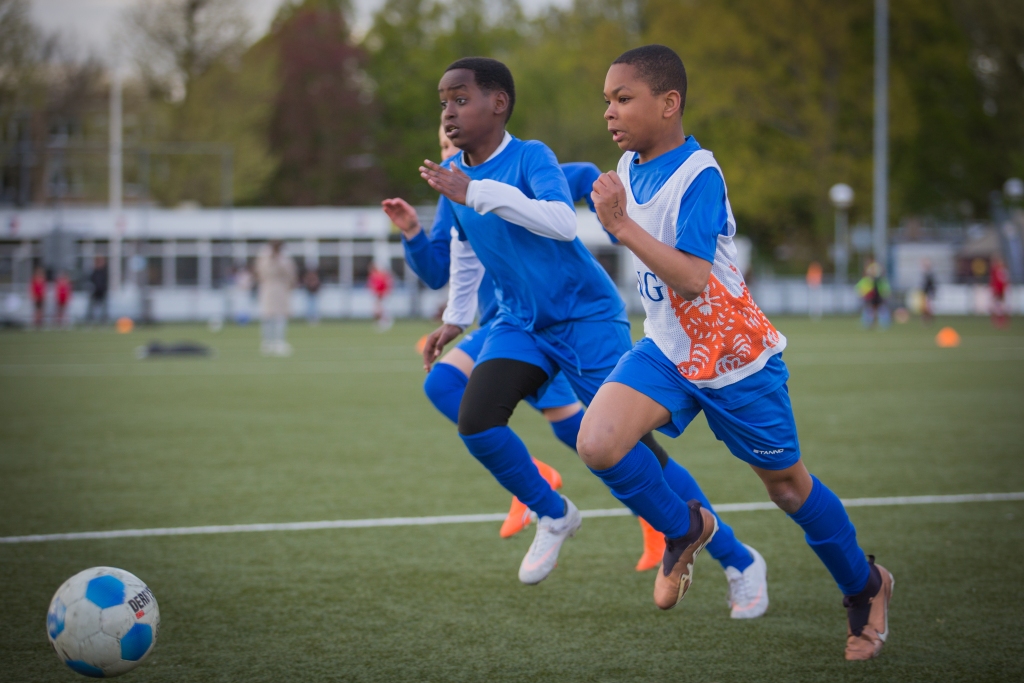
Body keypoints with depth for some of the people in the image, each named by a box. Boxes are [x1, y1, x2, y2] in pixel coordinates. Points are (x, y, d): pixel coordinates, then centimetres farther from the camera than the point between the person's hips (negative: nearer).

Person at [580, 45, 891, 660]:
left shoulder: (699, 177, -24)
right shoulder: (631, 167, 0)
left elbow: (692, 278, -34)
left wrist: (620, 224, -36)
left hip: (734, 356, -6)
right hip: (667, 349, 6)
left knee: (786, 482, 9)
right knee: (597, 442, -17)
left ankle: (866, 586, 34)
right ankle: (683, 530, 10)